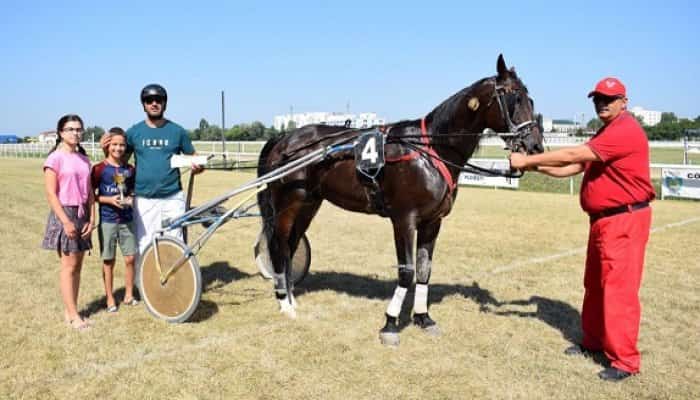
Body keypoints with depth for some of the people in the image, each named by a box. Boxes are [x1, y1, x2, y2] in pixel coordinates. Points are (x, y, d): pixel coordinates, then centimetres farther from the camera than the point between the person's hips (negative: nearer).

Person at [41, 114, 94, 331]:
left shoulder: (84, 159, 11)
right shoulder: (55, 158, -8)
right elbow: (51, 194, -12)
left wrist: (91, 218, 3)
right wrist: (66, 221, -17)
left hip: (82, 214, 6)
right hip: (65, 213, -6)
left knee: (77, 265, 9)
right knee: (69, 266, -4)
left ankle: (69, 311, 17)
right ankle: (73, 315, 2)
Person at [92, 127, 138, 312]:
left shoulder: (129, 169, 5)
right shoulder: (99, 169, -6)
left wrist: (131, 199, -5)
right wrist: (110, 200, -18)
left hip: (127, 219, 3)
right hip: (107, 220, -3)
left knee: (130, 258, 5)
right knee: (108, 261, 6)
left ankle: (129, 295, 20)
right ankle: (110, 298, 17)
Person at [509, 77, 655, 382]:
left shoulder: (625, 130, -17)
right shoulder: (606, 133, 18)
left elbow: (572, 155, -23)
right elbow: (576, 166, 15)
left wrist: (527, 160, -18)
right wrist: (537, 167, 2)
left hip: (624, 220, -10)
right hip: (603, 219, 10)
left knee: (619, 288, -8)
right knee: (594, 284, 17)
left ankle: (625, 361, -1)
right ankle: (594, 340, 31)